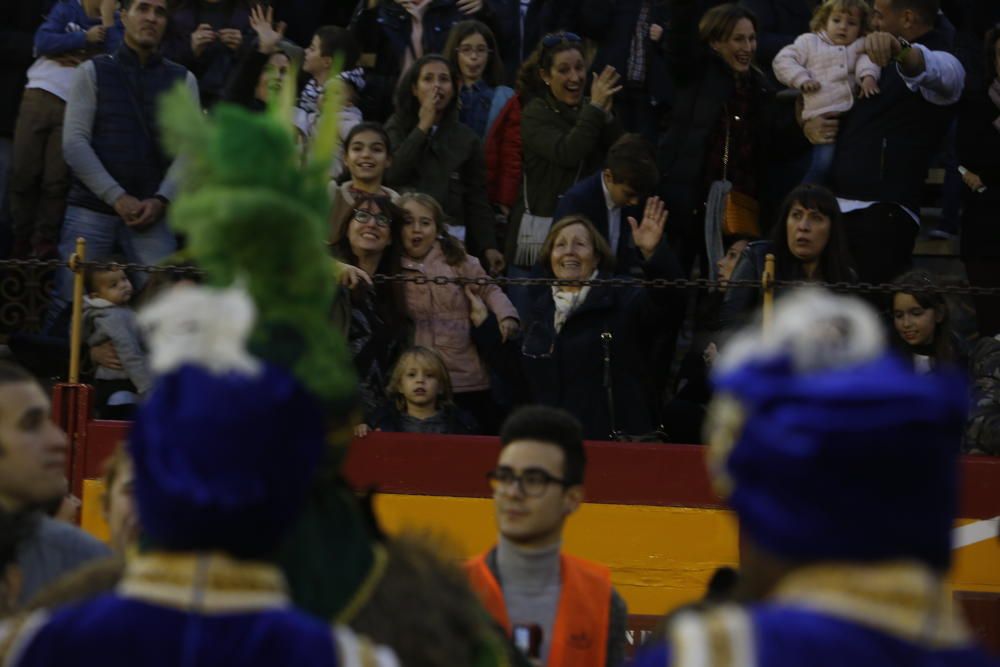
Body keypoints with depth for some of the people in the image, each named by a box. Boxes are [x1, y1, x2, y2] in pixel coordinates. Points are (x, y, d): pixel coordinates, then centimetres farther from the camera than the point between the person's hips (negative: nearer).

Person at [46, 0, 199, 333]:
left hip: (150, 212, 1)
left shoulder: (183, 80, 12)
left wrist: (160, 201, -11)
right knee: (65, 304, -9)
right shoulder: (92, 72, 7)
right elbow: (74, 143, -2)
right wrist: (117, 198, -12)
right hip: (90, 208, -1)